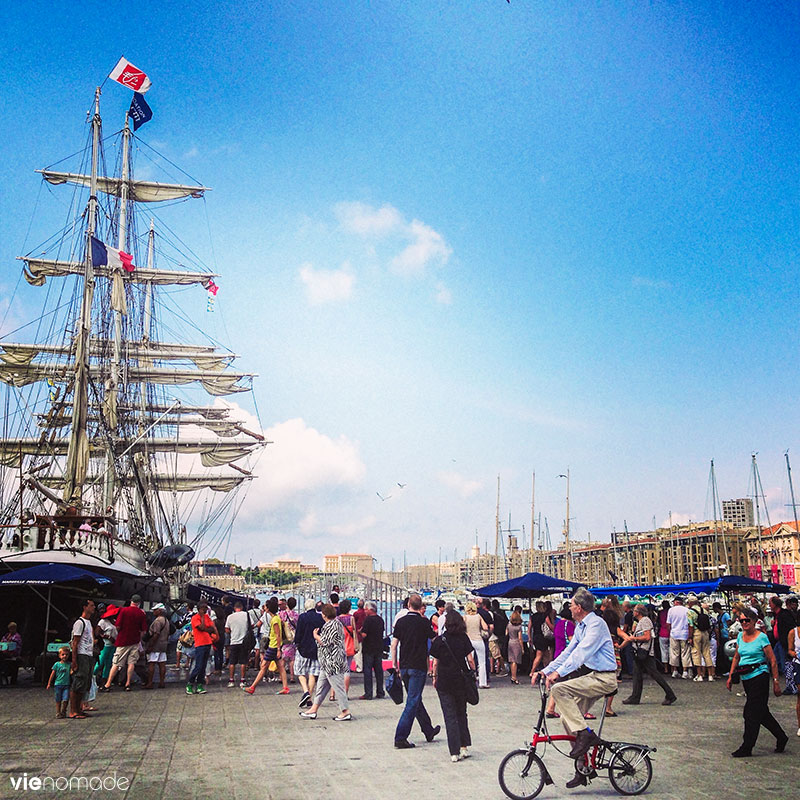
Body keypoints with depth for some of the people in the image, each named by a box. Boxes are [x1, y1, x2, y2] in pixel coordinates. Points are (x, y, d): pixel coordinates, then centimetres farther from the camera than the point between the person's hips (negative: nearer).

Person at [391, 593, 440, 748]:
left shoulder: (401, 621, 1)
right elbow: (434, 638, 8)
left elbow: (394, 645, 1)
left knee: (416, 700, 18)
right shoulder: (424, 622, -9)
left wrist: (395, 665, 9)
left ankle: (429, 731, 33)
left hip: (404, 666, 5)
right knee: (413, 702, -2)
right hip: (418, 666, -5)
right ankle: (400, 738, -7)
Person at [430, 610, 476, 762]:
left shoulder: (439, 640, -5)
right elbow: (470, 660, -4)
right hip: (461, 681, 2)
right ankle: (464, 747, 16)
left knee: (450, 717, 3)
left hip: (444, 682, -1)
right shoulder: (464, 638, -3)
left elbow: (435, 662, -2)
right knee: (461, 714, 18)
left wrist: (435, 678, 11)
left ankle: (455, 752, 1)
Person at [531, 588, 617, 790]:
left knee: (559, 689, -25)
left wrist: (559, 672, -32)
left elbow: (582, 652, -26)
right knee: (567, 718, 4)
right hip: (591, 676, 10)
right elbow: (568, 653, 19)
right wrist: (545, 671, 10)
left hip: (603, 678, -10)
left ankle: (585, 733, -19)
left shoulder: (596, 623, -15)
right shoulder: (580, 627, 16)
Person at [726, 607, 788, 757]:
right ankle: (781, 738, 33)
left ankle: (746, 748, 3)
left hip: (759, 676, -7)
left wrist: (776, 682, -11)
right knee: (761, 712, 15)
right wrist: (730, 676, 14)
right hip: (746, 678, 7)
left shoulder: (762, 637, -10)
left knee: (751, 713, -5)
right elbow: (736, 657, 18)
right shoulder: (740, 636, 8)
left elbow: (773, 661, -8)